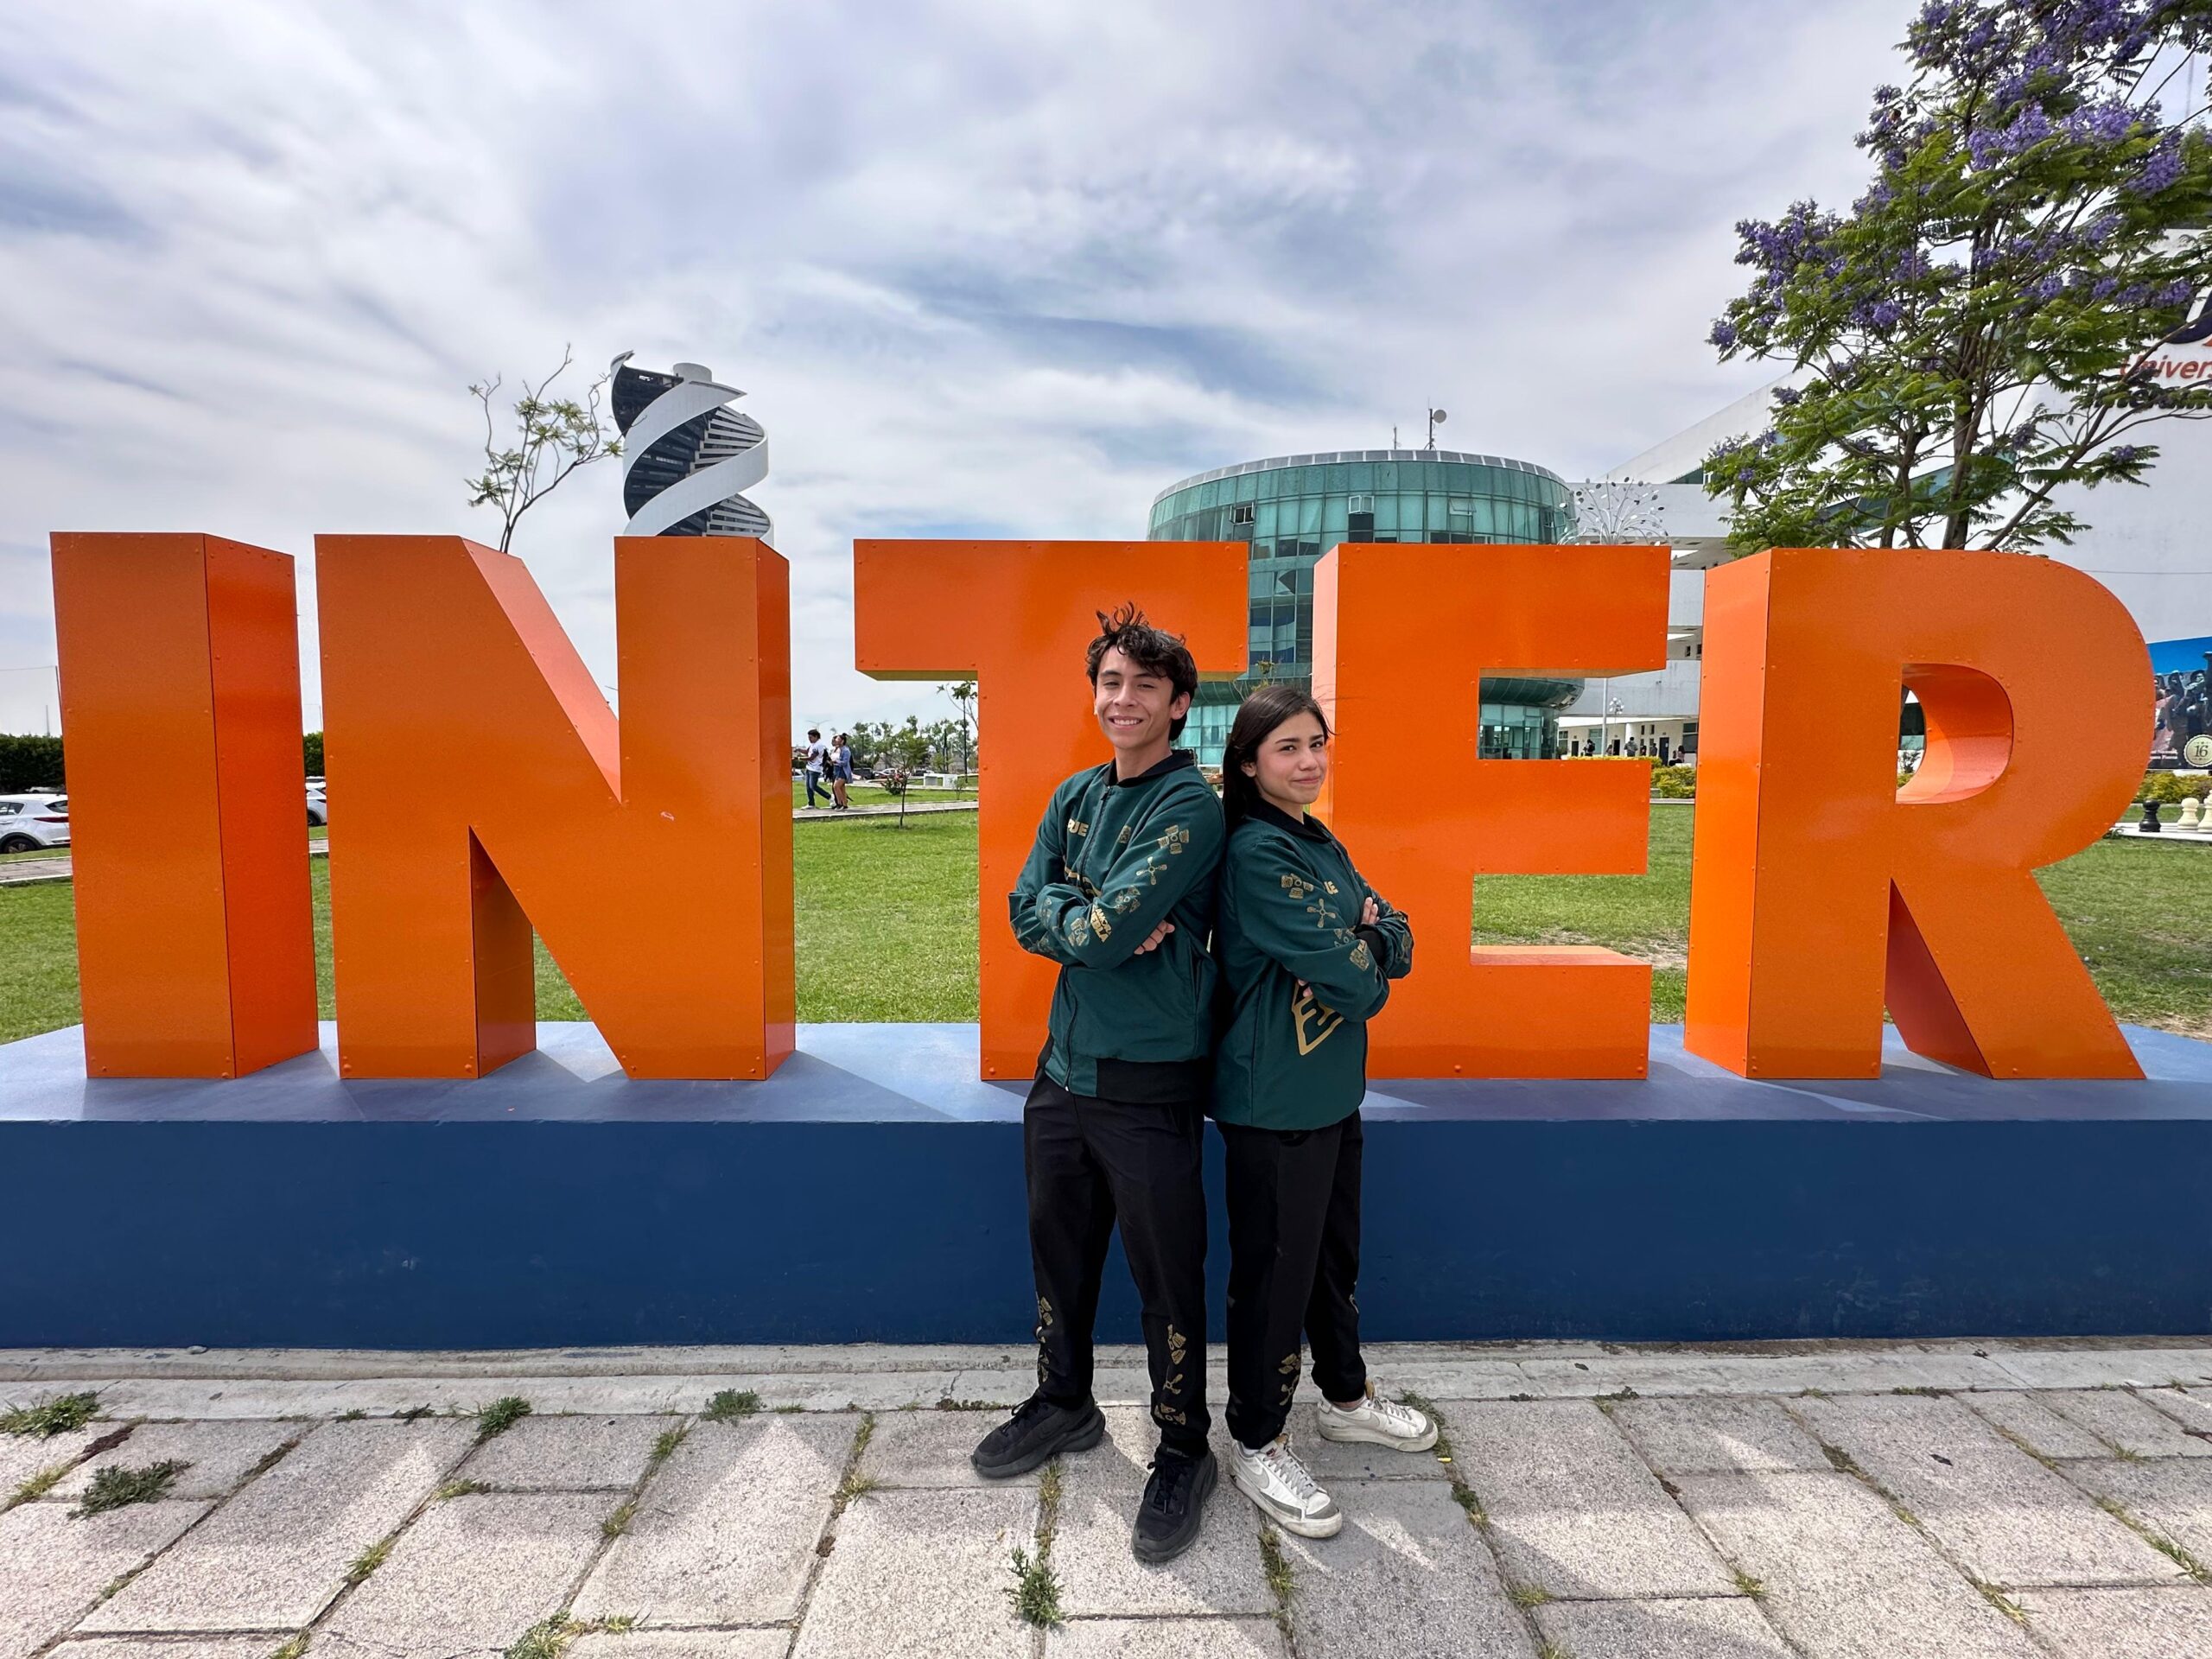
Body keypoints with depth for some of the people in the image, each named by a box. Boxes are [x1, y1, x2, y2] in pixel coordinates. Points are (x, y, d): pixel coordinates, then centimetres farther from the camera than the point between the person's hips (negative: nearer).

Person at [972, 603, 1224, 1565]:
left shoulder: (1191, 808, -14)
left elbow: (1113, 927, -24)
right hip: (1064, 1067, 7)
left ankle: (1184, 1451, 32)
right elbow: (1026, 909, -2)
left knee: (1166, 1274, 9)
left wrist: (1068, 921, -6)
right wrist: (1104, 925, -16)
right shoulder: (1075, 797, 7)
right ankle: (1063, 1403, 46)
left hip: (1150, 1085, -6)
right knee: (1058, 1251, 22)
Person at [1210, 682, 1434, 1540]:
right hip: (1275, 1099, -9)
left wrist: (1364, 936, -14)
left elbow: (1398, 945, 6)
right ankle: (1256, 1444, 26)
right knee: (1273, 1270, 6)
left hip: (1333, 1089, 9)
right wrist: (1368, 967, -1)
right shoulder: (1255, 851, -19)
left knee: (1335, 1252, 24)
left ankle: (1346, 1396, 44)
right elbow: (1347, 977, -22)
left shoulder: (1322, 844, 9)